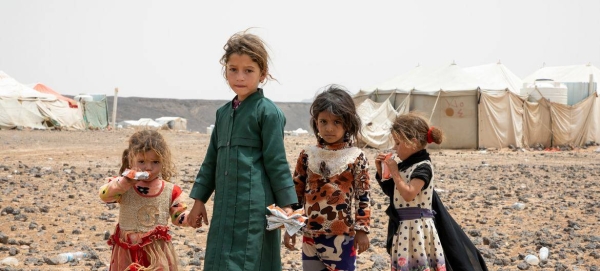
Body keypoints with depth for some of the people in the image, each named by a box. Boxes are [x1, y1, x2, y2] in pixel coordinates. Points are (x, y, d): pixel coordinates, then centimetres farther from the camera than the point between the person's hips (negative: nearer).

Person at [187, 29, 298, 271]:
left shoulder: (267, 111, -7)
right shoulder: (223, 113, 15)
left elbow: (276, 162, -8)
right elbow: (211, 161, 19)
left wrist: (286, 204, -10)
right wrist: (199, 199, 17)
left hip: (255, 206, -7)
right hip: (225, 206, 7)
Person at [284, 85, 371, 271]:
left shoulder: (356, 158, -6)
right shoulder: (307, 155, 1)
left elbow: (363, 197, -3)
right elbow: (296, 193, 6)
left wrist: (362, 230, -4)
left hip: (342, 235, -3)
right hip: (311, 234, 3)